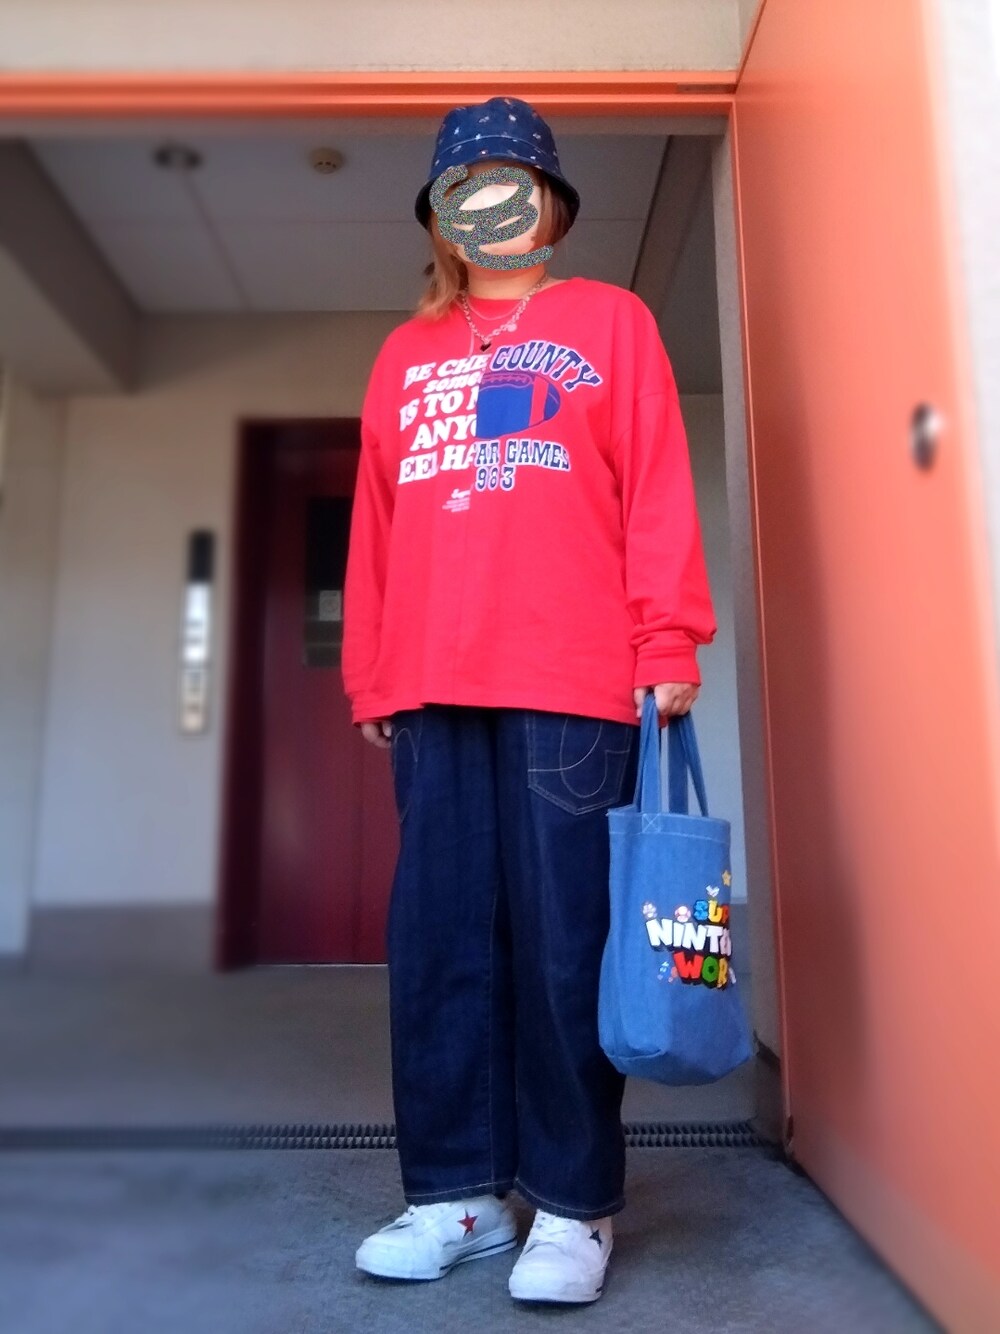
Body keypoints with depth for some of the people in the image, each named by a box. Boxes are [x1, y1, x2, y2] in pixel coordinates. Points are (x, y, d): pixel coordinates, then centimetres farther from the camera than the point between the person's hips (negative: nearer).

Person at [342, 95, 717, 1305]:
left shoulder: (611, 321, 14)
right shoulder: (405, 355, 22)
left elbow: (659, 489, 4)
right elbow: (374, 521, 16)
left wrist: (669, 638, -7)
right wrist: (368, 675, 10)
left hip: (573, 681, -3)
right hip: (432, 691, 4)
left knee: (562, 940, -2)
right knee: (439, 938, 4)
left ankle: (573, 1203, 12)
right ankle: (457, 1191, 16)